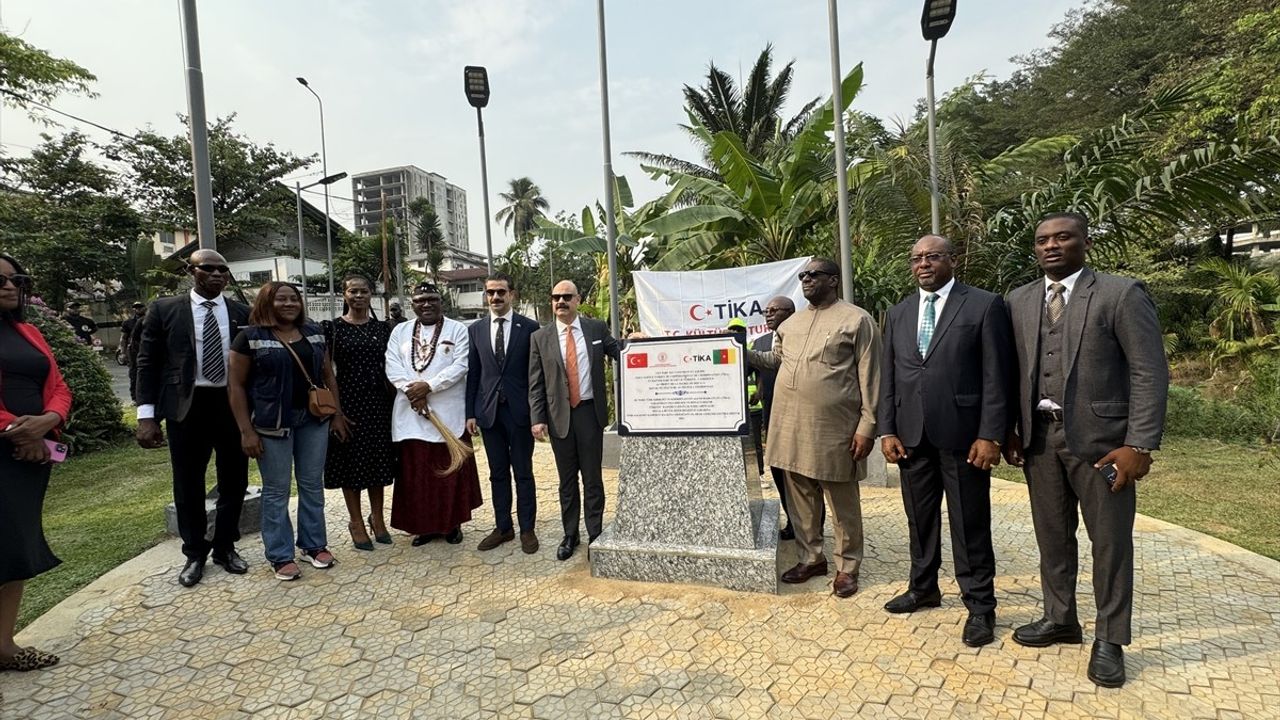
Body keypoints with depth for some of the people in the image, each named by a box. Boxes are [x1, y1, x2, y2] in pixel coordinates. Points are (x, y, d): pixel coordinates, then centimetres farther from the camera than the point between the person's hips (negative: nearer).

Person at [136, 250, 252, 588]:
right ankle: (195, 554, 27)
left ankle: (225, 548, 29)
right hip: (187, 407, -1)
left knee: (234, 482, 11)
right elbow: (148, 363, 0)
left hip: (233, 405, 1)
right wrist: (147, 415, -6)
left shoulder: (242, 313, 3)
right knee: (188, 486, 10)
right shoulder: (165, 309, 1)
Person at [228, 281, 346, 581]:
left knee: (312, 485, 11)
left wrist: (337, 413, 7)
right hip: (272, 423, -4)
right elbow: (236, 385, -5)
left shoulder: (314, 333, 8)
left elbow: (328, 375, 12)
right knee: (276, 491, 6)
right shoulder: (250, 337, -5)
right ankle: (280, 556, 18)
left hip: (314, 419, 4)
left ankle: (314, 544, 25)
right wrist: (246, 431, -10)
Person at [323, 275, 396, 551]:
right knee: (350, 461, 5)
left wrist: (396, 401, 1)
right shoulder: (332, 328, -2)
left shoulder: (383, 328, 6)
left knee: (378, 460, 9)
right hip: (347, 403, -2)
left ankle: (377, 518, 25)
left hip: (378, 404, 2)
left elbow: (390, 368, 9)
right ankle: (356, 522, 20)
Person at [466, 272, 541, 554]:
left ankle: (527, 528, 19)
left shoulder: (529, 327, -2)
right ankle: (503, 527, 24)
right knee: (497, 473, 12)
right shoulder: (475, 329, 7)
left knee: (523, 473, 7)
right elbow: (473, 373, 8)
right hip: (489, 411, 3)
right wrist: (471, 412, 4)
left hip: (520, 410, -3)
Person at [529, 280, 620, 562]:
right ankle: (570, 535, 25)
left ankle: (595, 534, 19)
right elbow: (535, 383, 2)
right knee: (567, 479, 11)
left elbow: (620, 355, 11)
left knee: (592, 476, 6)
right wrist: (537, 418, -5)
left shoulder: (597, 328, 3)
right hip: (559, 415, 1)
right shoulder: (540, 337, 3)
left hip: (590, 411, -1)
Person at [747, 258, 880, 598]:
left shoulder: (857, 320, -3)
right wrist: (744, 353, 10)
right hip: (791, 428, 6)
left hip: (834, 430, -6)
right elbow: (776, 359, 26)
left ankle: (847, 567, 23)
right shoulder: (790, 323, 15)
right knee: (800, 497, 15)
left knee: (842, 503, 7)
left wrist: (867, 426, -11)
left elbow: (870, 378, -7)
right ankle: (811, 558, 31)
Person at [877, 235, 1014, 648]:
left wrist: (990, 435, -12)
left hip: (962, 435, -4)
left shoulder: (984, 306, -2)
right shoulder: (898, 314, 12)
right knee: (920, 519, 15)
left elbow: (997, 376, -7)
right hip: (912, 437, 5)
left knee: (970, 525, 6)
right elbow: (888, 378, 11)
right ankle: (923, 589, 33)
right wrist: (887, 430, 4)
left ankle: (980, 606, 21)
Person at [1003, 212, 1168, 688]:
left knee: (1110, 541, 7)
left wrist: (1140, 444, -16)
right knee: (1052, 535, 15)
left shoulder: (1122, 294, -6)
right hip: (1039, 436, 4)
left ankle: (1109, 640, 23)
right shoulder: (1019, 301, 8)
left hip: (1100, 438, -4)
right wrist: (1009, 431, 4)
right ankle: (1060, 619, 32)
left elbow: (1150, 373, -9)